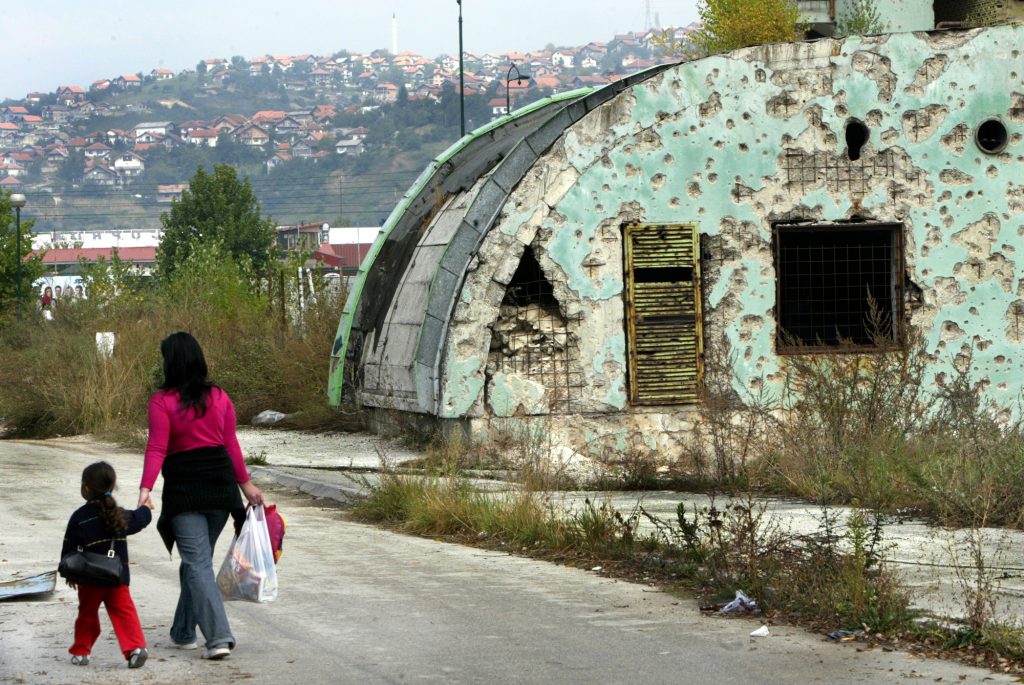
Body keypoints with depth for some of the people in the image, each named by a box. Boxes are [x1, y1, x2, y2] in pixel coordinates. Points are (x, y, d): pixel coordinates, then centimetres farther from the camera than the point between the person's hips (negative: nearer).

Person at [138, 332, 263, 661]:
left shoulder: (162, 402, -8)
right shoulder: (220, 398, 6)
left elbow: (156, 448, -15)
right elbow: (231, 444, 10)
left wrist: (146, 488, -19)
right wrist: (245, 483, 18)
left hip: (184, 489, -5)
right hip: (221, 484, 5)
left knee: (197, 563, -6)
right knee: (197, 559, 18)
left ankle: (218, 636, -18)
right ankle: (183, 631, 27)